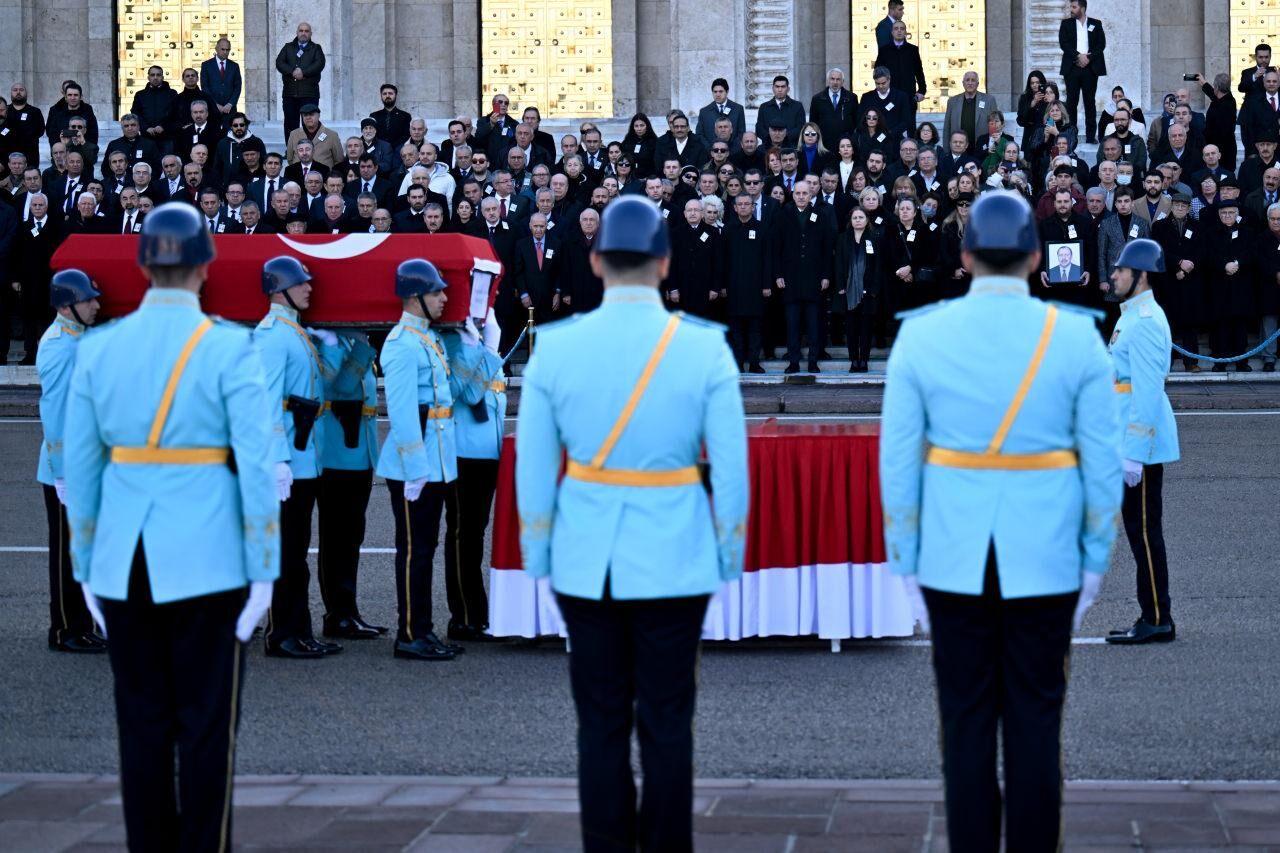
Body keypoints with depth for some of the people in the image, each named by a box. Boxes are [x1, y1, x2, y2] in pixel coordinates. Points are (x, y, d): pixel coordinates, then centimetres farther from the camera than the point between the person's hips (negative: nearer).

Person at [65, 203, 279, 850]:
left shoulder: (97, 348, 3)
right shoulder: (228, 347, -7)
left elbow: (80, 468, 5)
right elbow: (256, 466, -10)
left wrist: (87, 569, 13)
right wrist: (263, 571, -4)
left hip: (125, 556, 3)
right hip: (207, 555, -3)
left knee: (142, 723, 10)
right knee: (206, 724, 3)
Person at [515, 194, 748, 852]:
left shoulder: (556, 347, -4)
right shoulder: (704, 348, -7)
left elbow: (533, 464, 1)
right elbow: (730, 465, -4)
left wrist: (537, 555, 12)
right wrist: (731, 554, 8)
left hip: (587, 558, 1)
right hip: (673, 558, -1)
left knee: (601, 723, 8)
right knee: (666, 722, 6)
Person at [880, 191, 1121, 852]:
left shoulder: (920, 335, -5)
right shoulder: (1077, 336, -5)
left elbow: (897, 461, -3)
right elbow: (1102, 465, -3)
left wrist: (907, 566, 6)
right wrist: (1094, 563, 7)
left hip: (954, 559, 0)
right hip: (1044, 561, 0)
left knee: (966, 723, 7)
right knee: (1035, 723, 6)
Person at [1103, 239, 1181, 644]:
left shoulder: (1145, 322, -17)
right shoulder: (1133, 316, 15)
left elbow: (1148, 391, -22)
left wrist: (1134, 454, -23)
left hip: (1140, 443, -10)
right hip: (1131, 441, 10)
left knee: (1145, 531, -5)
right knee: (1139, 530, 13)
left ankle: (1157, 621, 0)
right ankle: (1153, 618, 18)